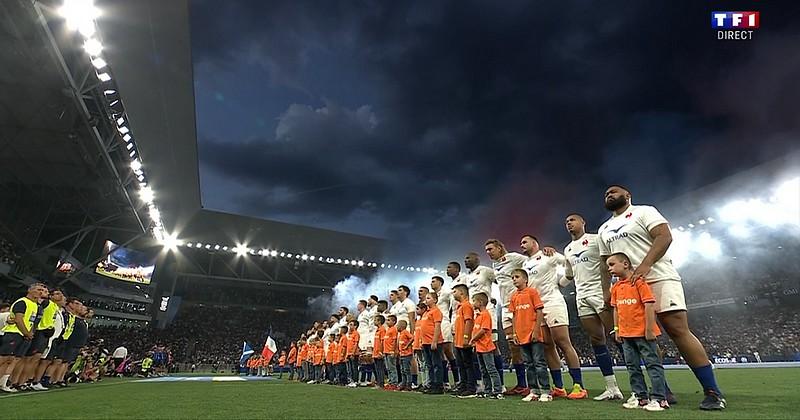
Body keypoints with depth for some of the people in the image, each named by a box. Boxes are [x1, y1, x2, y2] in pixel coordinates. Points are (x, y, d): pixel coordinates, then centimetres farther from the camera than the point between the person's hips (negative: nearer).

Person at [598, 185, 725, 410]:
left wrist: (645, 264, -25)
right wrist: (606, 290, 10)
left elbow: (664, 236, -13)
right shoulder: (604, 229, 19)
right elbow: (606, 262, 20)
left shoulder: (643, 212, 2)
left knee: (679, 331, -11)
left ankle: (712, 392, -3)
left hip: (659, 279, -6)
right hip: (628, 286, 6)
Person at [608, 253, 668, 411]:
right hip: (626, 334, 8)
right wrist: (617, 330, 13)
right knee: (633, 367, 12)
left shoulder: (639, 281, -11)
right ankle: (642, 397, 21)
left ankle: (659, 399, 8)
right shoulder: (615, 287, 9)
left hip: (643, 332, -7)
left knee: (652, 364, 0)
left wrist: (649, 329, -16)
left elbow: (649, 305, -14)